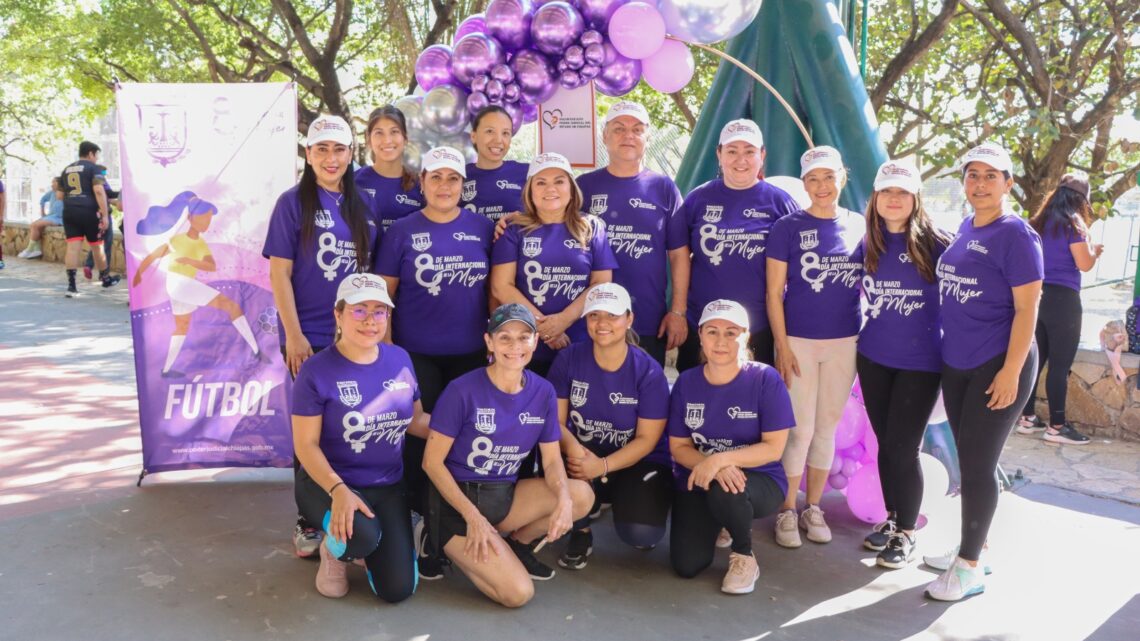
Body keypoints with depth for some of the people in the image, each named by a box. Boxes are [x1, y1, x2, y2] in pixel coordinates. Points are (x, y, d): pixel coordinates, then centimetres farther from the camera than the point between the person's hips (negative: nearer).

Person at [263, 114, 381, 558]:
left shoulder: (363, 204, 9)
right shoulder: (293, 203, -3)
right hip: (310, 338, -4)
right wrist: (293, 334, -13)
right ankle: (309, 523, 19)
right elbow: (279, 273, -6)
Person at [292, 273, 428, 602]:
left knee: (398, 590, -3)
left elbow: (415, 420, 8)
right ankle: (336, 551, 2)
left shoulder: (400, 359, 0)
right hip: (327, 483, -4)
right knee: (362, 535, -37)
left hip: (387, 487, 4)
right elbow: (306, 445, -15)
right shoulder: (316, 371, -14)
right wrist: (338, 490, -30)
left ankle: (368, 548, 31)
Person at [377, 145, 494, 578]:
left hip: (470, 354, 2)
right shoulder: (402, 231, 0)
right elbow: (384, 294, 1)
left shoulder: (482, 228, 5)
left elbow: (494, 287, 9)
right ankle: (426, 527, 15)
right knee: (420, 438, 1)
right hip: (416, 355, -2)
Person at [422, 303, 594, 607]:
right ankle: (456, 546, 7)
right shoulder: (463, 391, -17)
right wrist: (472, 516, -19)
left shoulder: (543, 392, -3)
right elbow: (432, 462, -12)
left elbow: (552, 460, 2)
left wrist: (563, 498, -20)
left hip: (505, 494, 5)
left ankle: (518, 543, 6)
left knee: (581, 496, -18)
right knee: (518, 593, -19)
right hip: (458, 499, -5)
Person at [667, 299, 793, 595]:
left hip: (758, 481, -3)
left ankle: (744, 556, -5)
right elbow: (678, 446, -2)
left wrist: (719, 460, -29)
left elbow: (773, 448, -16)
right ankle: (717, 524, 23)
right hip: (698, 481, 3)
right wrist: (710, 467, -24)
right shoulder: (686, 382, -4)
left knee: (725, 492, -38)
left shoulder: (766, 379, -14)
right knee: (687, 566, -12)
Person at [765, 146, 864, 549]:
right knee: (800, 429, -1)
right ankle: (787, 511, 15)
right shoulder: (788, 228, -4)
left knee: (827, 427, 12)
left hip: (844, 343, 3)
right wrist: (782, 347, -10)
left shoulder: (859, 226, 5)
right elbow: (774, 293, -5)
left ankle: (813, 508, 26)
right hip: (799, 341, -3)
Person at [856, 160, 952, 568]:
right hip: (873, 358, 4)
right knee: (885, 443, 12)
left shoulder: (935, 244, -9)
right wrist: (859, 334, 10)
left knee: (903, 447, -2)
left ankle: (906, 534, 13)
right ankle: (891, 519, 28)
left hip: (920, 361, -4)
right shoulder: (868, 244, 4)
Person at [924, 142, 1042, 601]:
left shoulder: (1015, 234, -11)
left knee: (978, 464, -1)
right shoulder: (965, 229, 9)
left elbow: (1026, 309, -14)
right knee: (969, 460, 14)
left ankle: (970, 568, 11)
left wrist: (1011, 371, -18)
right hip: (956, 364, 7)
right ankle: (970, 549, 28)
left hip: (998, 365, -7)